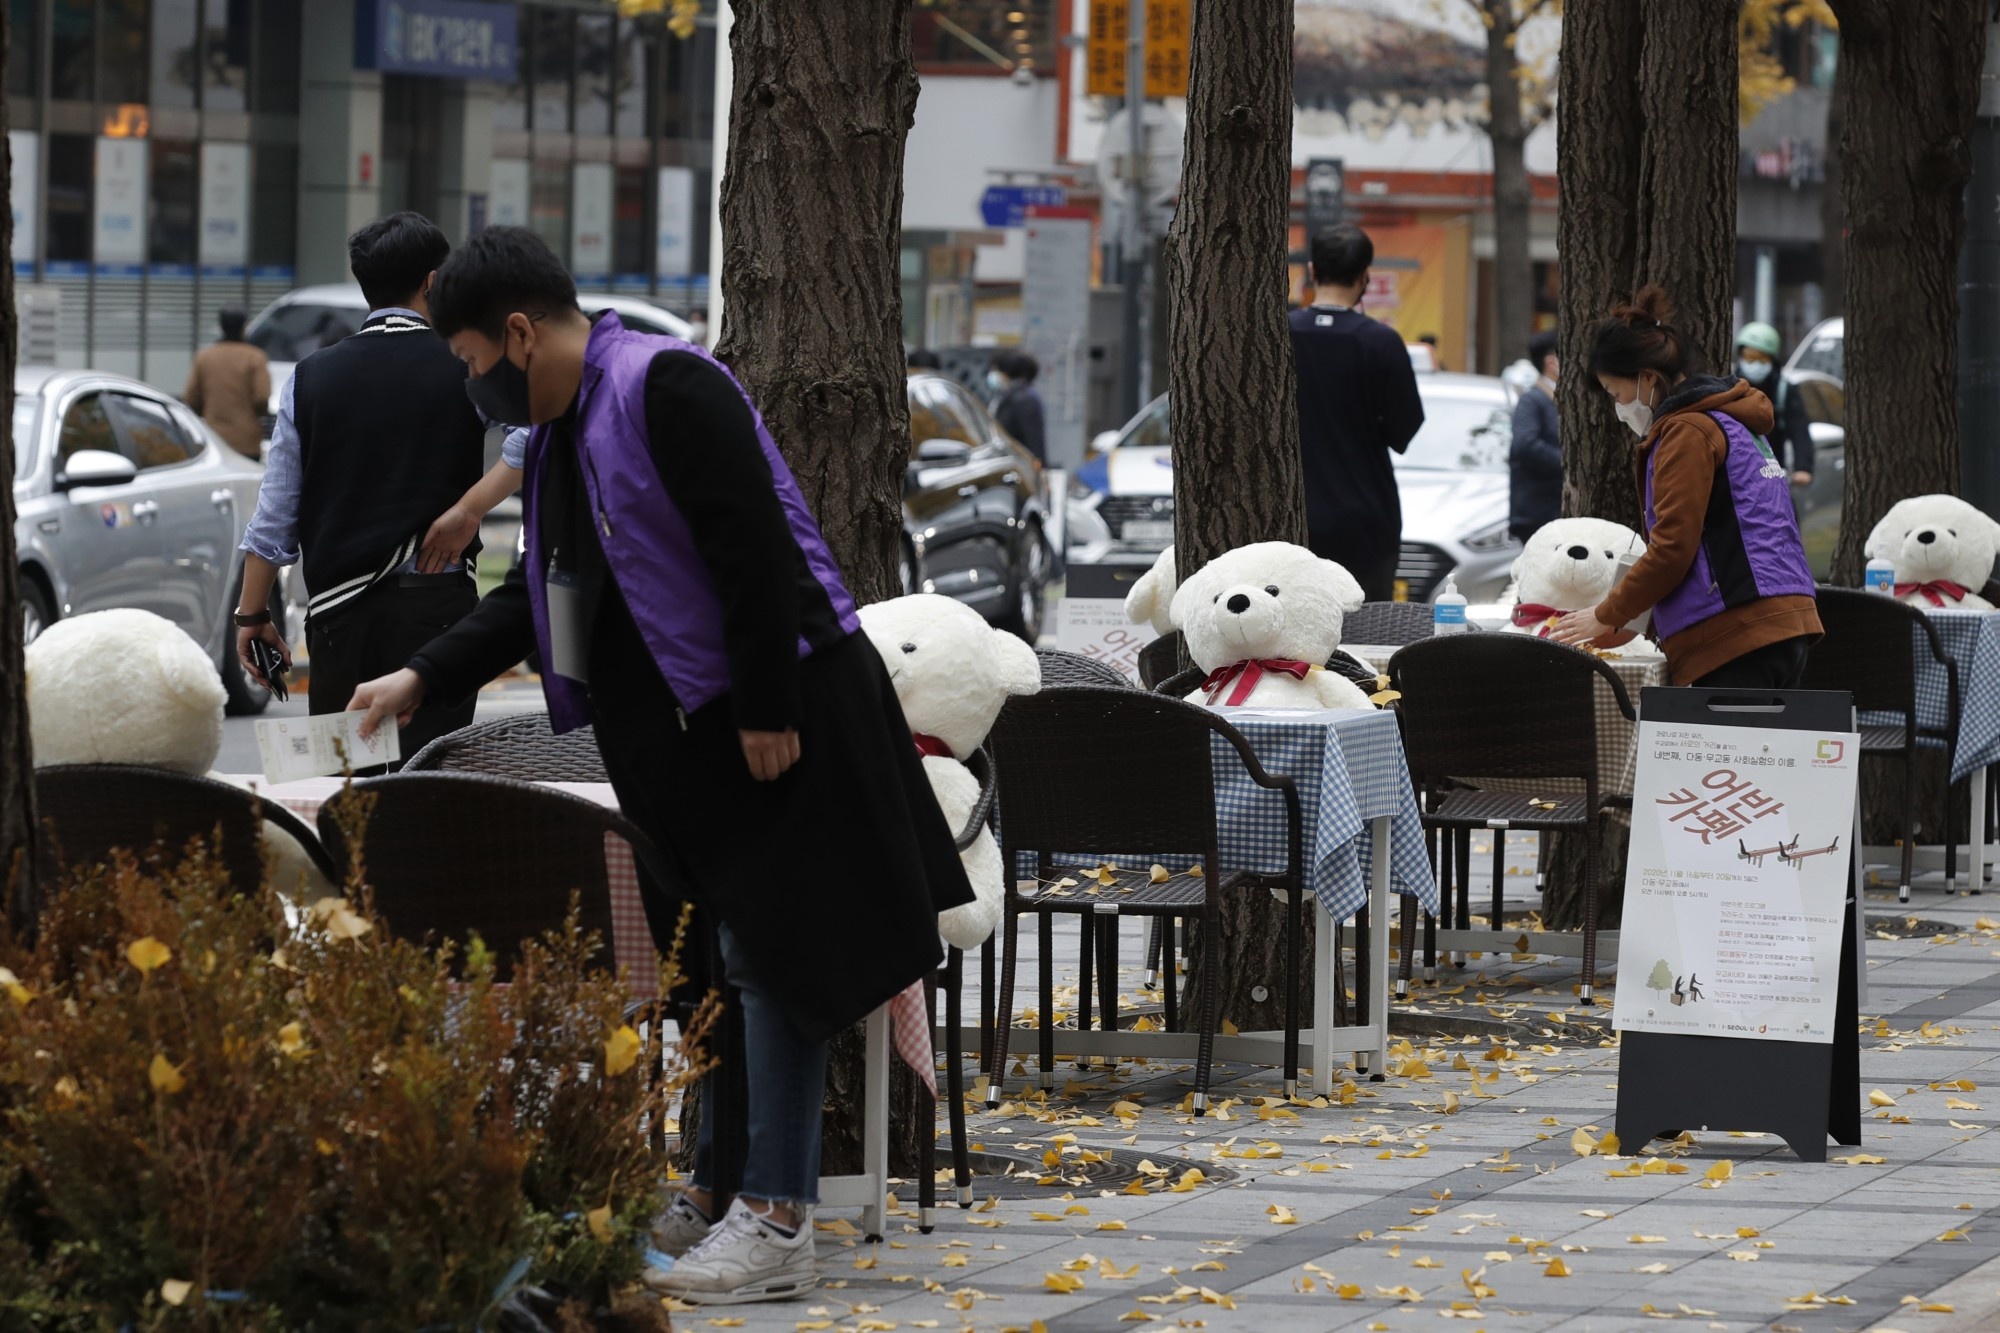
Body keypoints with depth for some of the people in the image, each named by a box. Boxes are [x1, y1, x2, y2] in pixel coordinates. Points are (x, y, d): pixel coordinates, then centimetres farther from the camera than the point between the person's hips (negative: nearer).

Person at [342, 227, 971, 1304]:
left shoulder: (665, 389, -17)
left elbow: (753, 551, -22)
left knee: (769, 955, -8)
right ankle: (717, 1193, 21)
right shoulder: (558, 432, 14)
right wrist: (422, 678, 14)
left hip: (777, 716, -10)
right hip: (685, 730, 10)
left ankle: (775, 1222, -9)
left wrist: (768, 716, -24)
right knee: (716, 958, 14)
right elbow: (537, 597, 22)